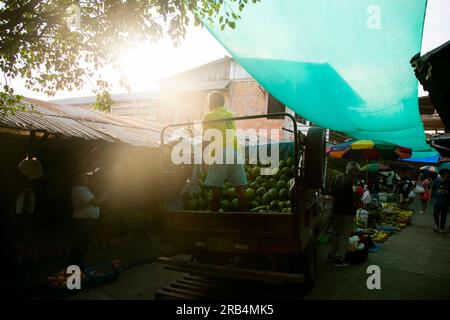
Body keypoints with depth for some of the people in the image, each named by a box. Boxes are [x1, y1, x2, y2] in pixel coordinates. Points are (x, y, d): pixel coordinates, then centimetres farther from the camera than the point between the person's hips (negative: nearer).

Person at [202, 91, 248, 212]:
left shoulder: (208, 116, 7)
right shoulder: (231, 115, 22)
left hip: (220, 153, -4)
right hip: (235, 153, 4)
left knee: (216, 189, -1)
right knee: (241, 189, 4)